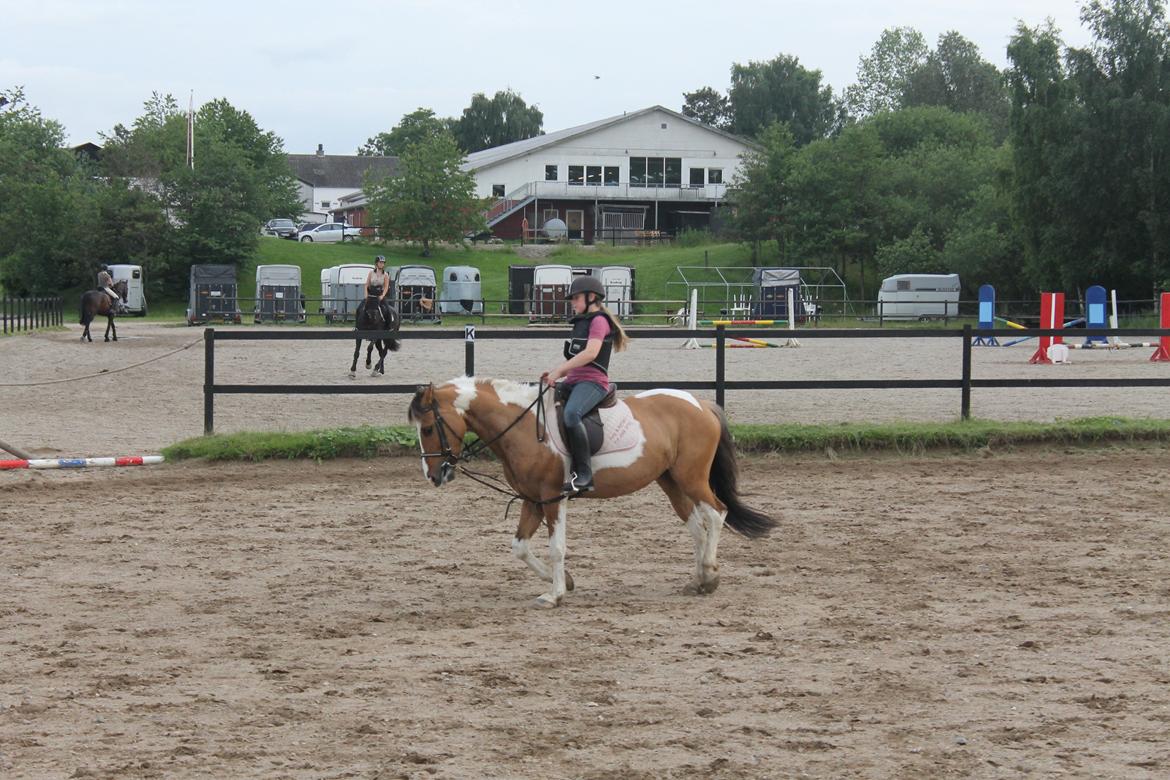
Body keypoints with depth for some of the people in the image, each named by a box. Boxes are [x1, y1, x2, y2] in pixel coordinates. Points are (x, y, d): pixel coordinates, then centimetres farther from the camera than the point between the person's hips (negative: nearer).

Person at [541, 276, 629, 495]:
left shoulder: (599, 320, -5)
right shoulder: (582, 323, 25)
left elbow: (591, 353, -20)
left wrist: (560, 369, -20)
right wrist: (556, 373, 8)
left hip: (592, 381, -11)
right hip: (574, 381, 11)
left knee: (571, 413, -37)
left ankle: (583, 474, -39)